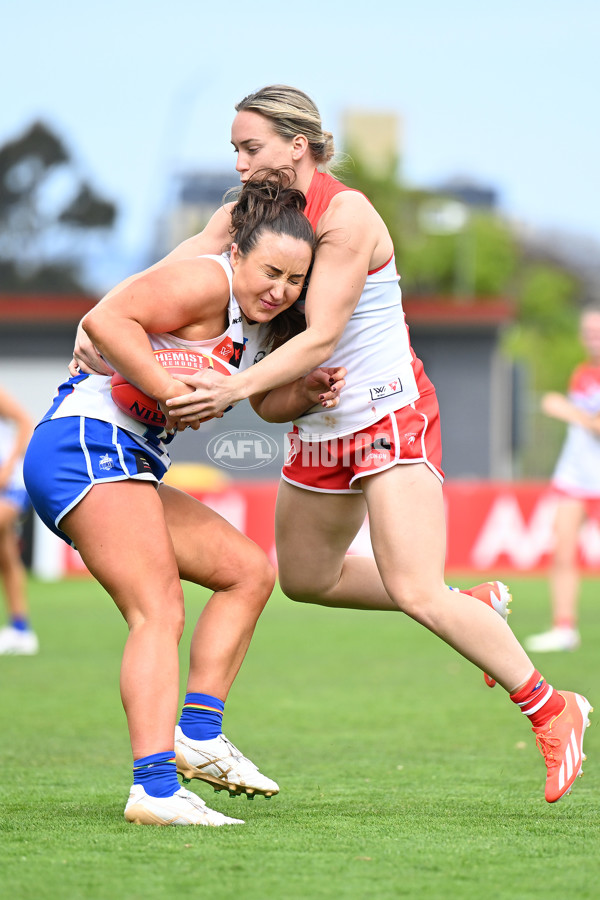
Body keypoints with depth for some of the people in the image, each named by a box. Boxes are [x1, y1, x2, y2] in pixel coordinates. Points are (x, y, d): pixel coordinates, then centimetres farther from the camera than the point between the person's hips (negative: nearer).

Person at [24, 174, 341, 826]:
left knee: (249, 569, 12)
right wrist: (174, 391, -26)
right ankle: (155, 787, -33)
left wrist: (309, 394, 3)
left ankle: (198, 733, 4)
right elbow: (105, 319, -22)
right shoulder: (206, 282, -11)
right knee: (159, 612, -21)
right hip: (88, 443, -10)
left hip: (122, 463, 10)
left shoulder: (244, 316, 19)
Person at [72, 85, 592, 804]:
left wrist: (233, 390, -36)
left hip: (390, 415, -9)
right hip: (322, 429, 9)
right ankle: (476, 607, 36)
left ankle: (551, 710, -5)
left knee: (415, 592, -19)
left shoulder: (346, 215, -21)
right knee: (304, 578, 21)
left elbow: (319, 339, -27)